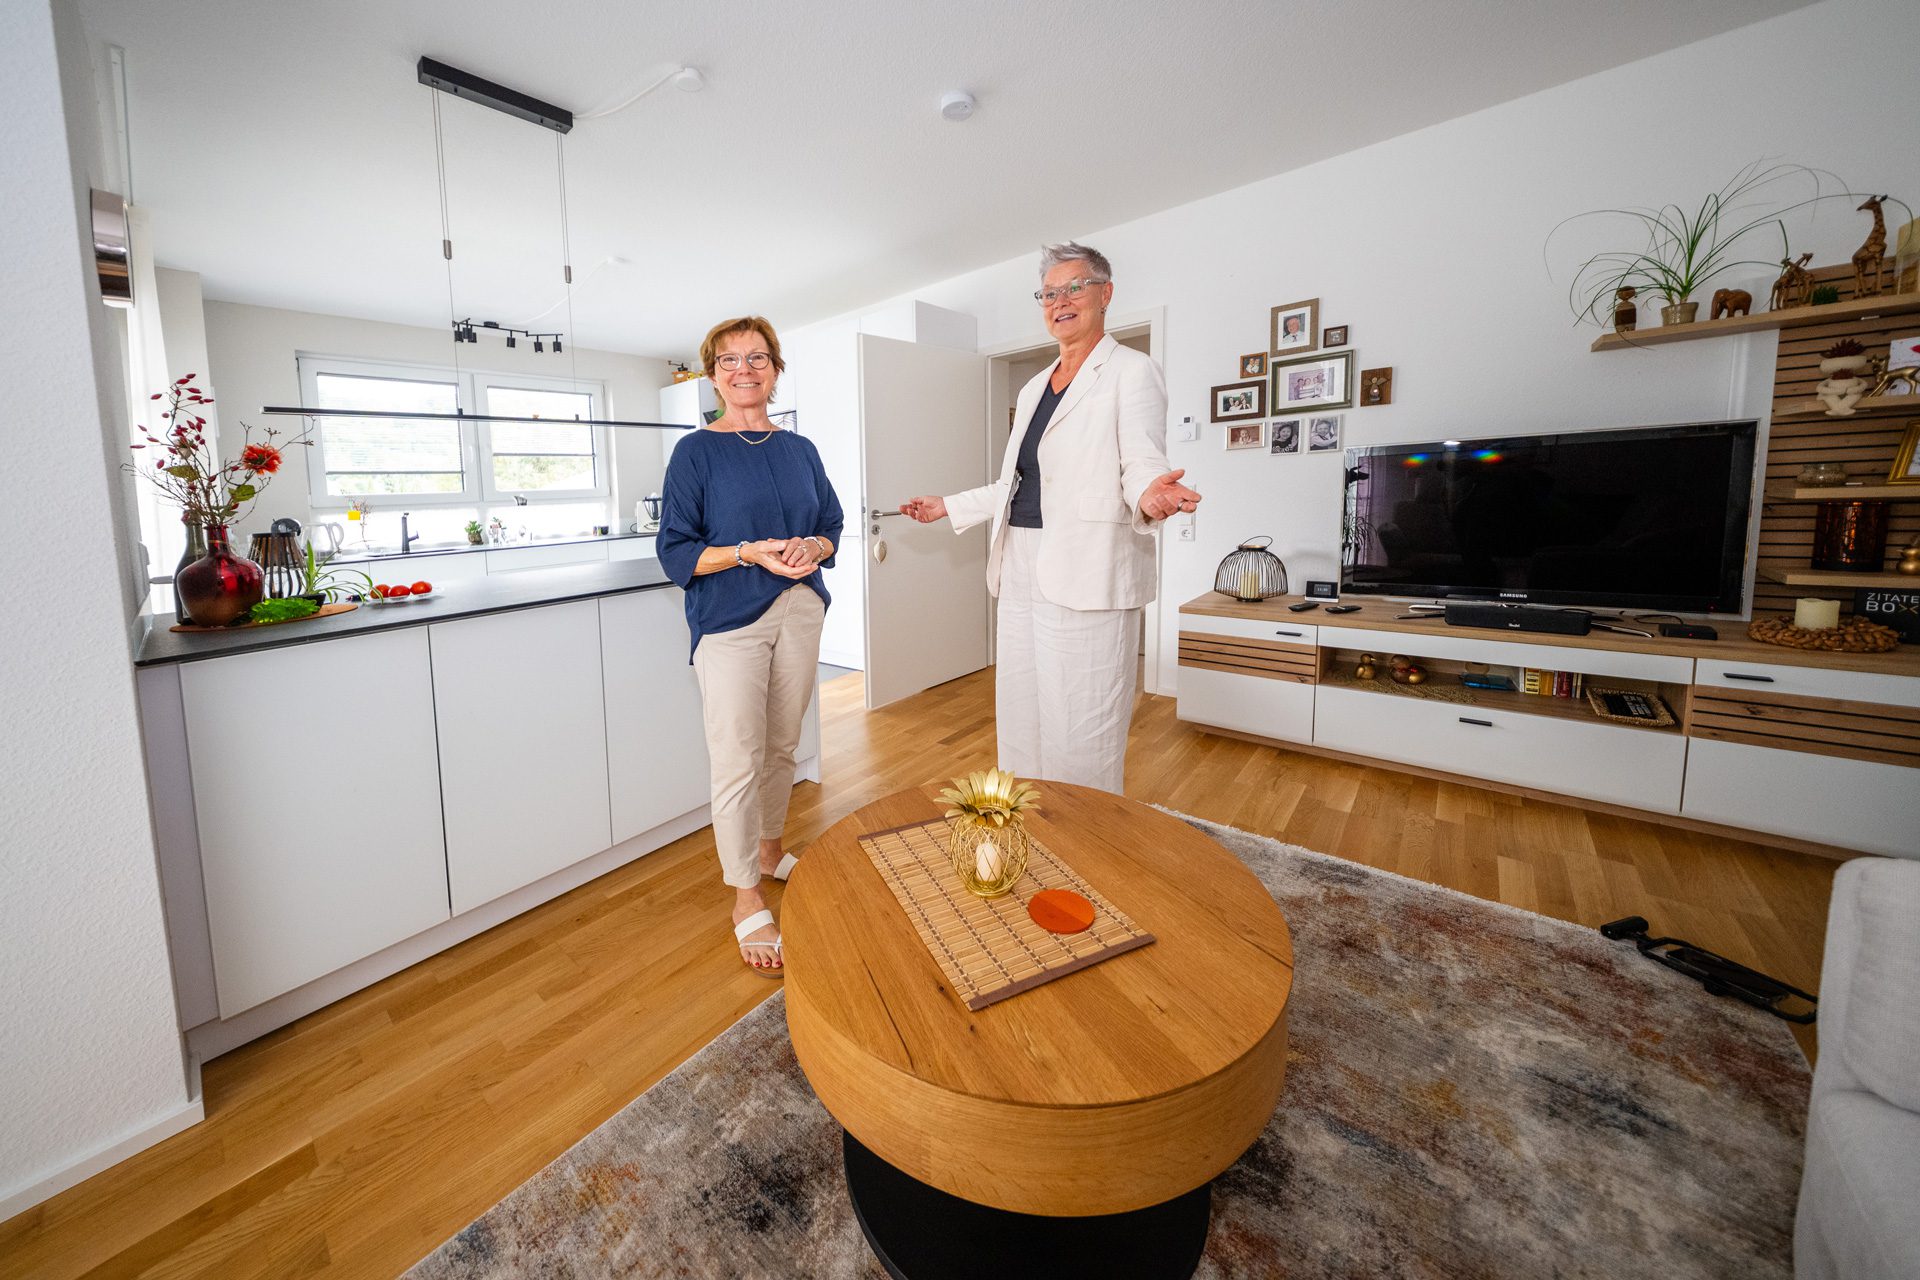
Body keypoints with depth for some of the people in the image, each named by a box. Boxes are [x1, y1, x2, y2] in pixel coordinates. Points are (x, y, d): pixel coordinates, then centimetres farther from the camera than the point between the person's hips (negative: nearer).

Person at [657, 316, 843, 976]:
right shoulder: (696, 452, -3)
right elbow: (676, 552, -7)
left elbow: (832, 523, 15)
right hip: (729, 622, -4)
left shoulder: (799, 449, 11)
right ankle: (746, 899, 12)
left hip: (799, 610, 5)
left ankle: (769, 849, 37)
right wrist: (752, 553, -20)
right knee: (737, 762, -4)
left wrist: (813, 546, -8)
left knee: (782, 746, 14)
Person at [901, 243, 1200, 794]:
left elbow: (1143, 465, -11)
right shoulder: (1033, 388, 22)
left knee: (1083, 729, -6)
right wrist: (948, 506, 28)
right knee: (1020, 717, 12)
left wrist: (1149, 495, -34)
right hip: (1022, 568, 8)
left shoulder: (1131, 371, 0)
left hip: (1087, 573, -7)